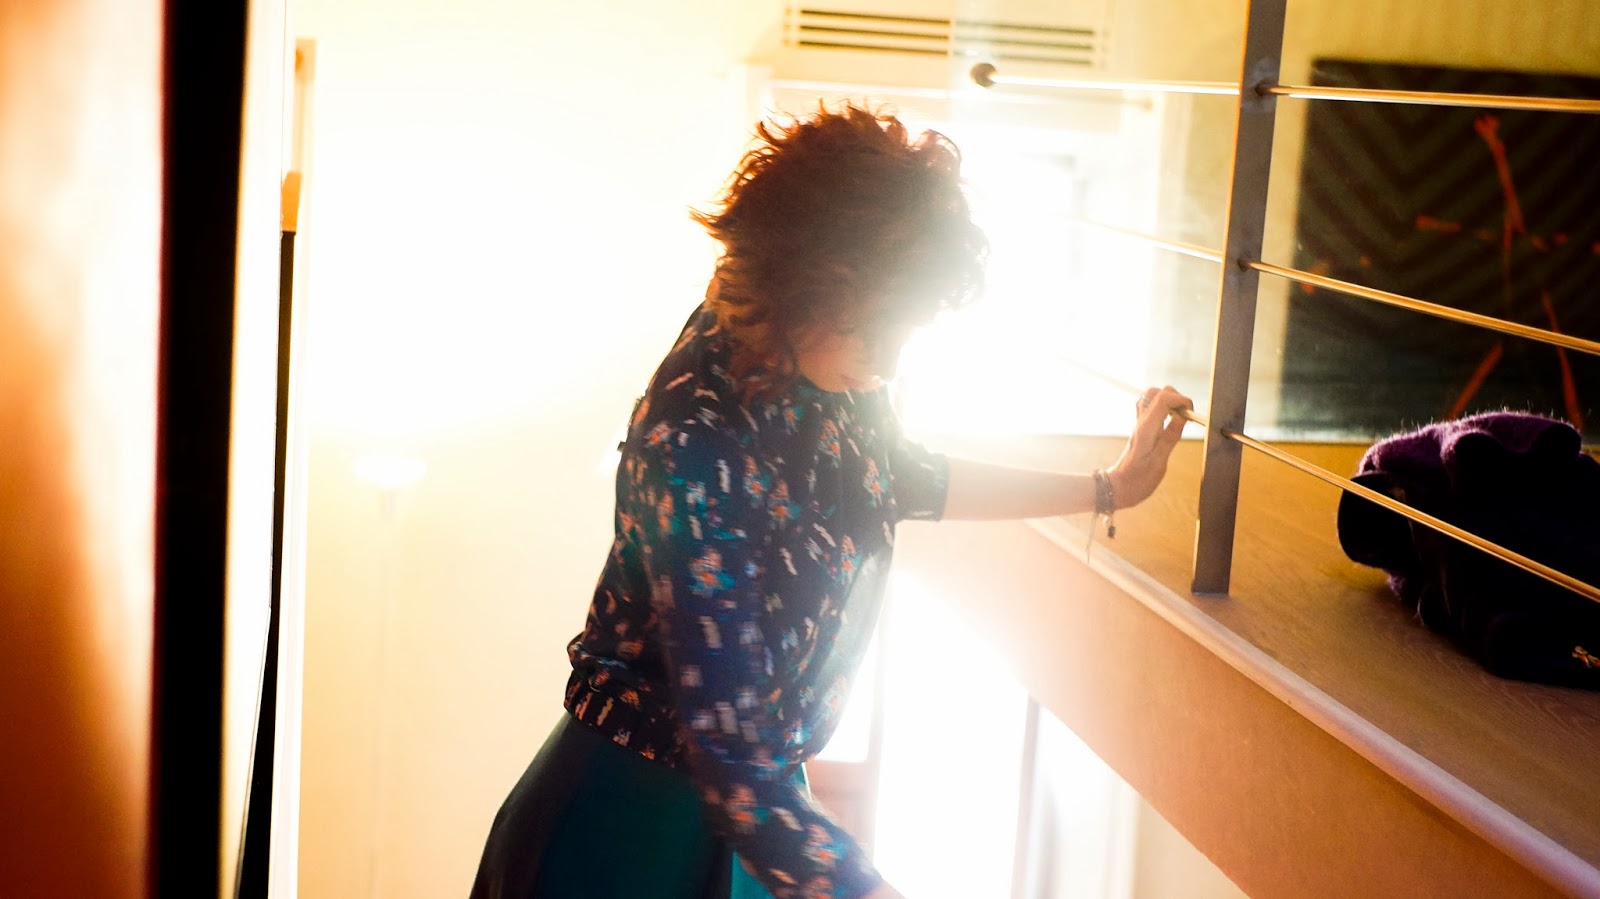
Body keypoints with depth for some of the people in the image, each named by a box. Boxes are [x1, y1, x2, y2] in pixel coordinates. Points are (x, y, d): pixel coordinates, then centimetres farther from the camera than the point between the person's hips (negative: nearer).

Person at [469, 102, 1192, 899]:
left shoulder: (813, 361, -9)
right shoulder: (698, 459, -33)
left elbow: (899, 476, 15)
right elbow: (731, 765, -34)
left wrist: (1104, 490, 21)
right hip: (636, 833, -7)